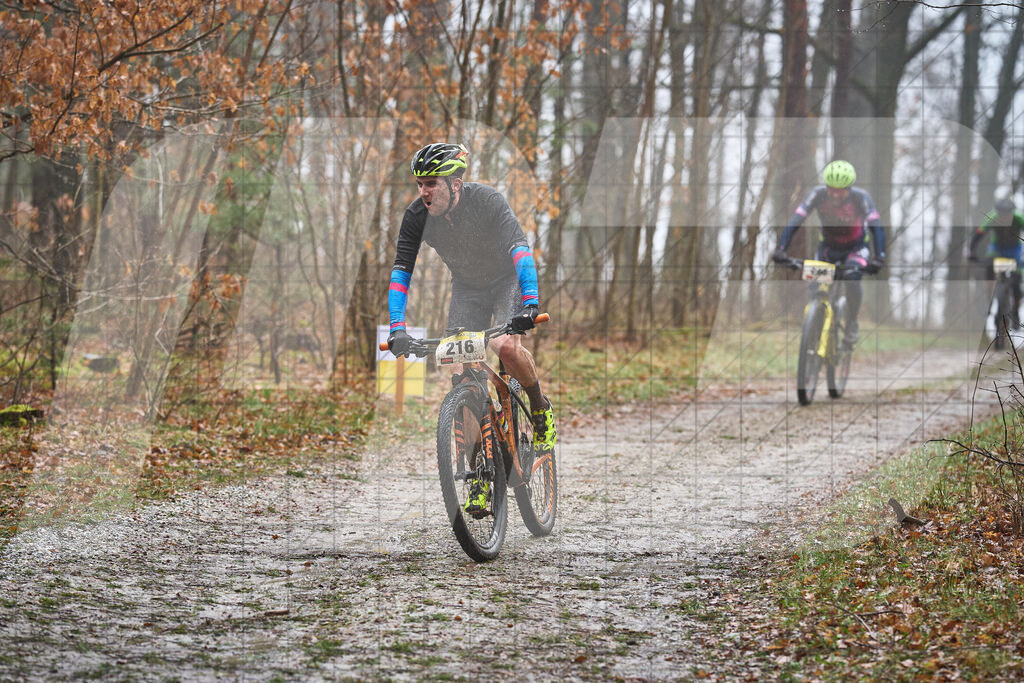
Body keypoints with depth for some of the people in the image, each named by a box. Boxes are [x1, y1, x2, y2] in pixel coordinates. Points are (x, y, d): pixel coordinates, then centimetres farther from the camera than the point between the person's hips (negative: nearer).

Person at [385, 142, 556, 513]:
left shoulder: (487, 200, -30)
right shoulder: (417, 216, -19)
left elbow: (519, 248, -39)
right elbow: (401, 271, -20)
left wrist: (530, 303, -53)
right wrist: (397, 328, -33)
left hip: (508, 280, -4)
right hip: (467, 288, 4)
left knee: (506, 346, -32)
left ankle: (540, 409, -2)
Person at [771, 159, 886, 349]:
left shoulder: (861, 198, -28)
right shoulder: (818, 195, -25)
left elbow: (876, 227, -34)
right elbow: (795, 221, -29)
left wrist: (879, 257, -49)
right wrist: (780, 249, -42)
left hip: (856, 248, -2)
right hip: (829, 246, 2)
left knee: (853, 279, -30)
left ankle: (852, 325, -8)